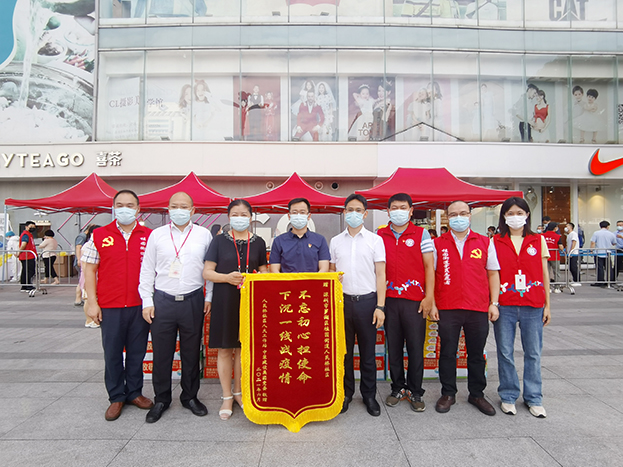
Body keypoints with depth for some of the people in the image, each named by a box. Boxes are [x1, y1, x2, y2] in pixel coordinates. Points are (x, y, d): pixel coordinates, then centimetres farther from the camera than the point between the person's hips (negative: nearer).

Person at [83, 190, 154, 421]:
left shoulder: (150, 236, 3)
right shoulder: (99, 235, 2)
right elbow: (90, 269, 3)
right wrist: (92, 302, -3)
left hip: (140, 305, 1)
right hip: (110, 306, 0)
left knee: (137, 351, 11)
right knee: (112, 353, 8)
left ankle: (134, 392, 28)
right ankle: (116, 397, 24)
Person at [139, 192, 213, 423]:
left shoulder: (204, 234, 5)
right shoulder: (157, 235, 6)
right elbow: (147, 270, 7)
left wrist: (209, 297, 3)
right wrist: (147, 301, 2)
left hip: (193, 301, 0)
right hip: (162, 300, 0)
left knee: (191, 352, 10)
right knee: (161, 353, 7)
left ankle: (190, 397, 27)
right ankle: (161, 400, 24)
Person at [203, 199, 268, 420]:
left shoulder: (258, 242, 7)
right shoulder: (219, 241, 2)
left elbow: (264, 272, 14)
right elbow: (207, 272, -1)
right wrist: (227, 277, -17)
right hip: (224, 301, -1)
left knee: (244, 348, 9)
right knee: (225, 349, 4)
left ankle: (239, 392, 27)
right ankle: (227, 397, 19)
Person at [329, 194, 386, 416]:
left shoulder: (375, 240, 3)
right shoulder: (335, 241, 10)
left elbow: (380, 275, 1)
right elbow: (331, 273, 13)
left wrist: (380, 306, -6)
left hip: (367, 300, -2)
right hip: (342, 300, 2)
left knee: (368, 352, 6)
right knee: (344, 350, 9)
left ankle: (369, 395, 22)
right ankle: (346, 393, 24)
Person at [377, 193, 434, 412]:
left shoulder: (421, 234, 4)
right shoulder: (380, 235, 9)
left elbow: (429, 266, 2)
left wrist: (429, 296, -5)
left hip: (415, 300, -2)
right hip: (389, 299, 2)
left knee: (415, 347, 3)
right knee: (393, 347, 10)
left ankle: (415, 392, 17)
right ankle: (397, 388, 24)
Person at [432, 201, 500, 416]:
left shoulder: (485, 242, 6)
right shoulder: (438, 243, 3)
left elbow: (493, 273, 9)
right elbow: (430, 274, 3)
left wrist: (494, 303, 2)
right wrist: (431, 303, -3)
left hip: (478, 309, 1)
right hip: (447, 309, -1)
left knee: (477, 354, 12)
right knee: (447, 353, 7)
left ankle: (477, 394, 28)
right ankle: (448, 394, 23)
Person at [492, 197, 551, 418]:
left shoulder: (539, 240, 7)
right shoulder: (495, 242, 3)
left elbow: (544, 275, 9)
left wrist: (547, 305, 7)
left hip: (533, 306, 1)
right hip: (504, 306, -1)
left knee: (533, 353, 9)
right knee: (505, 353, 6)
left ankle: (534, 398, 24)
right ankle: (508, 396, 22)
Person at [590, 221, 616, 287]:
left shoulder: (596, 233, -4)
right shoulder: (611, 234, 2)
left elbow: (592, 243, -8)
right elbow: (614, 244, 14)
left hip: (599, 253, -2)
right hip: (608, 254, 2)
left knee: (600, 268, 0)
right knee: (609, 268, 10)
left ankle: (600, 282, 2)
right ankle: (609, 281, 14)